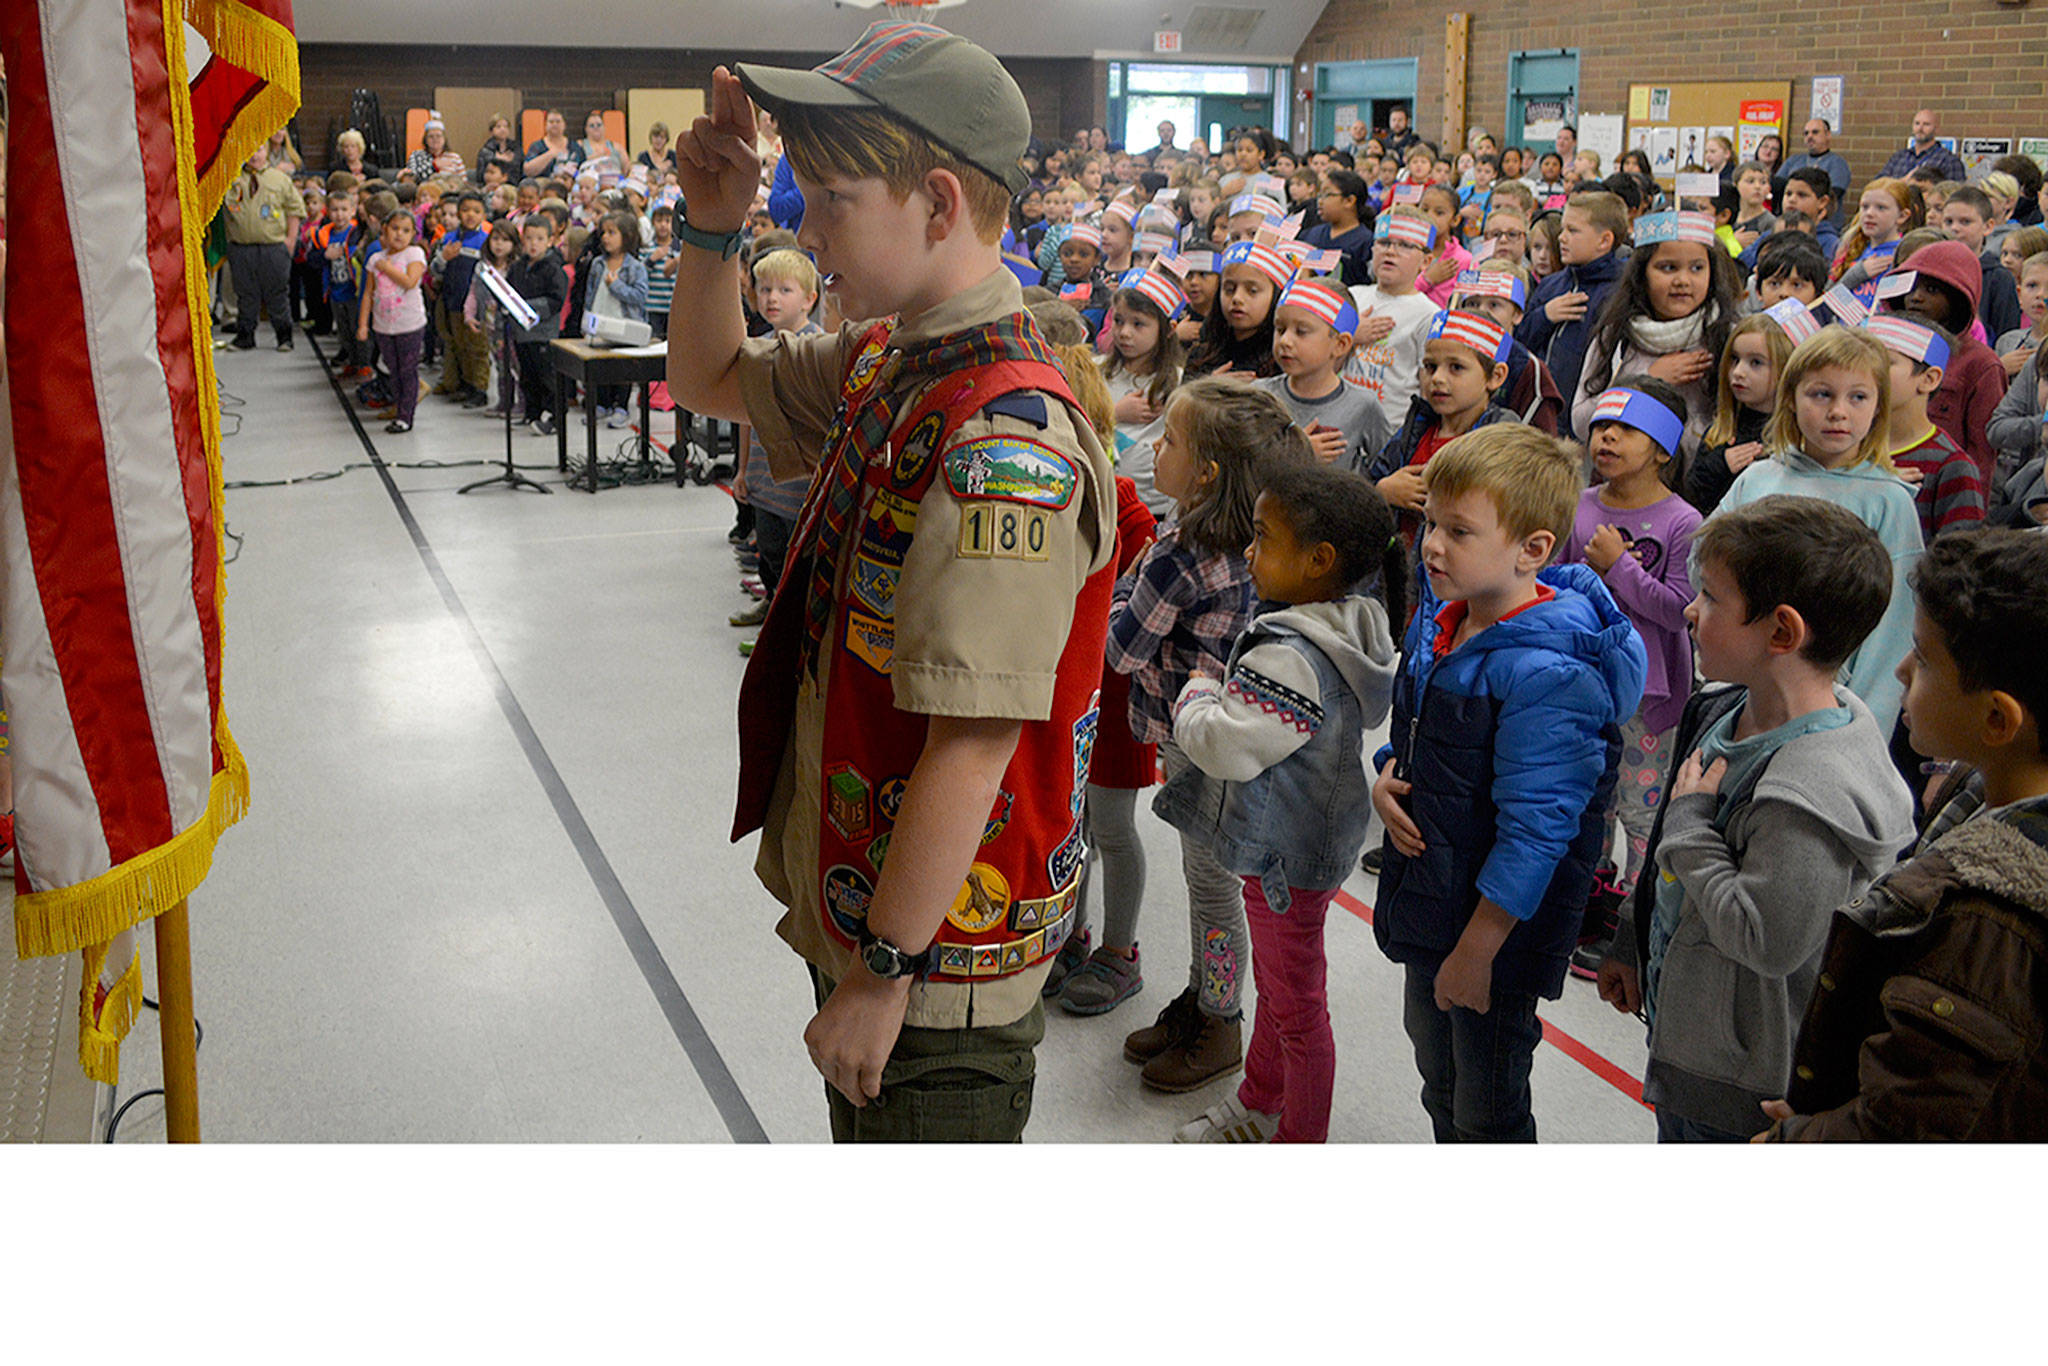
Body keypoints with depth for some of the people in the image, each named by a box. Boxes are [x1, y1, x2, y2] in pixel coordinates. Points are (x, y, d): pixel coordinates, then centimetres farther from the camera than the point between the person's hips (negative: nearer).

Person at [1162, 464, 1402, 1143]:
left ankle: (1301, 1143, 24)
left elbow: (1229, 745, -33)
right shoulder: (1355, 631, 1)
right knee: (1274, 983, 26)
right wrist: (1225, 689, 9)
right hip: (1301, 841, 10)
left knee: (1296, 1007, 7)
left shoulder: (1290, 654, -31)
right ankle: (1259, 1105, 45)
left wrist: (1197, 696, -13)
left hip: (1288, 857, -10)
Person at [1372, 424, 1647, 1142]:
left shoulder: (1547, 676, -28)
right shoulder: (1439, 620, 0)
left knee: (1487, 1110, 11)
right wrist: (1387, 775, -6)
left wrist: (1477, 950, -22)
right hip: (1427, 899, 9)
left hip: (1496, 925, -9)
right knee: (1438, 1080, 27)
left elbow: (1533, 827, -26)